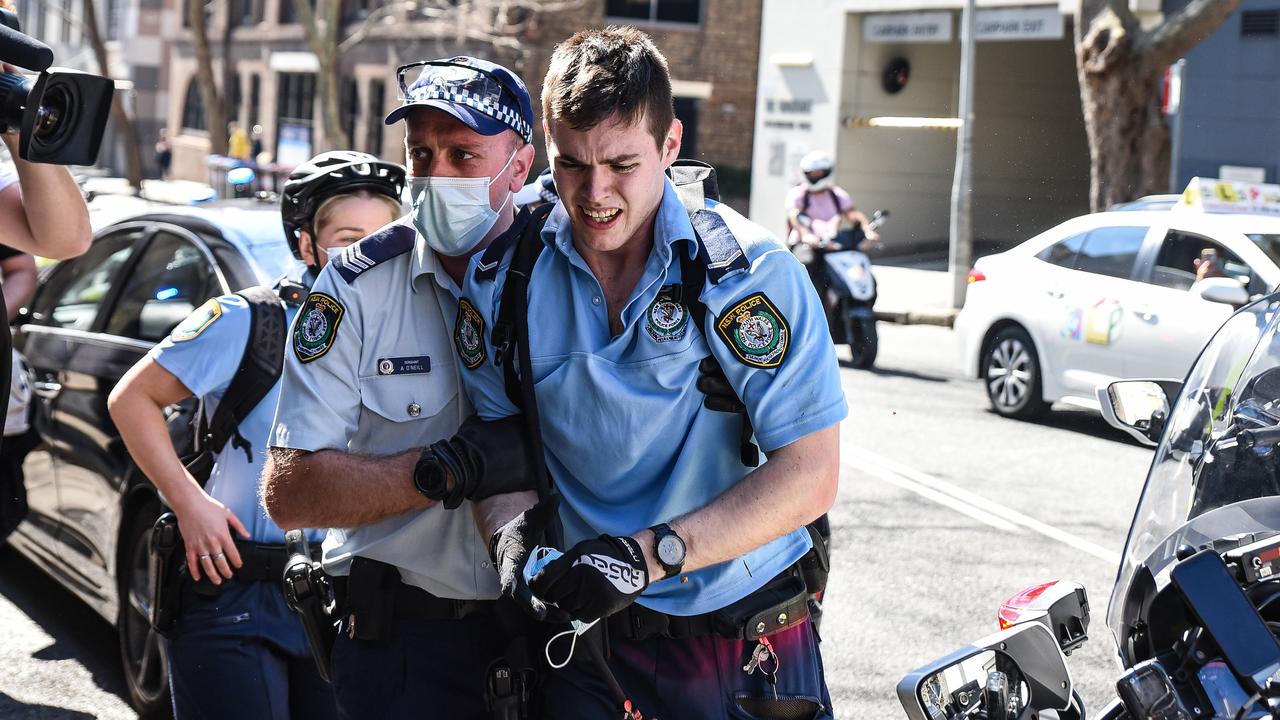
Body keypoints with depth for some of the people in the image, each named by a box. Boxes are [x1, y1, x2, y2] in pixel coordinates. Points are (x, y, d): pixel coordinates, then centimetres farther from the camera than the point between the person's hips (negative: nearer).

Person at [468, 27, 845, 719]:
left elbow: (810, 475, -18)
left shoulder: (750, 273, -16)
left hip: (742, 640, -2)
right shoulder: (501, 279, -5)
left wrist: (651, 553, -27)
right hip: (580, 620, 3)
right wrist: (512, 528, -15)